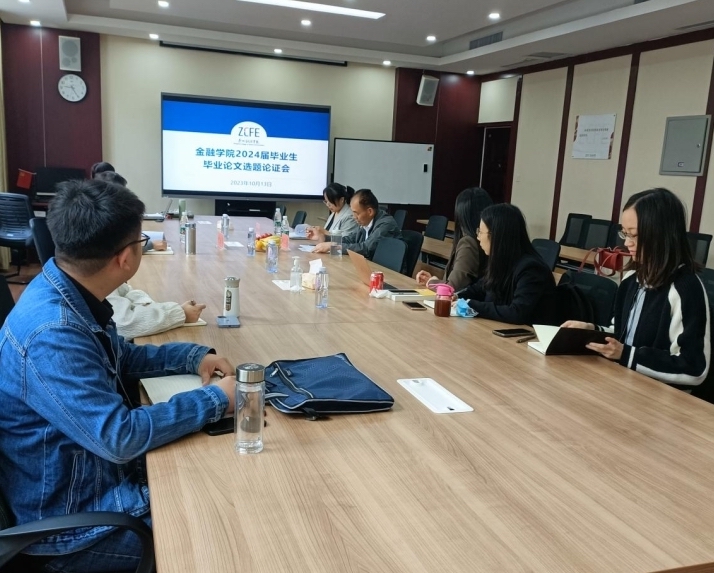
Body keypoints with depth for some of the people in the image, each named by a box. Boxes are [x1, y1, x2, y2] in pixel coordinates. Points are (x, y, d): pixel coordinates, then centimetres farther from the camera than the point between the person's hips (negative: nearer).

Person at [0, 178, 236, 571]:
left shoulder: (70, 295, -3)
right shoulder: (51, 335, -32)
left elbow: (120, 357, 13)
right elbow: (120, 437, -32)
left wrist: (194, 357, -1)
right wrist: (215, 399, -22)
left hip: (102, 473, 8)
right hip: (77, 523, -8)